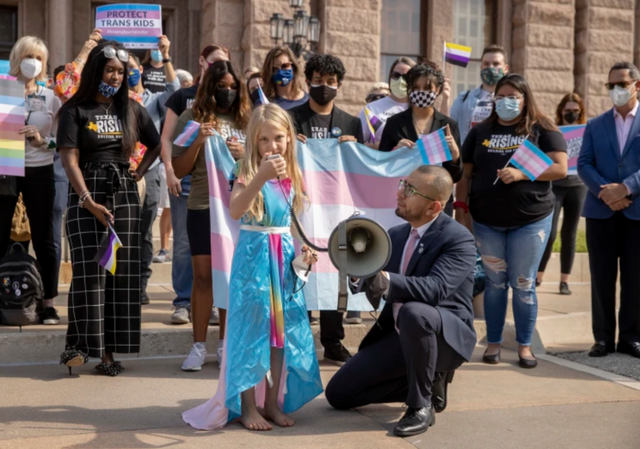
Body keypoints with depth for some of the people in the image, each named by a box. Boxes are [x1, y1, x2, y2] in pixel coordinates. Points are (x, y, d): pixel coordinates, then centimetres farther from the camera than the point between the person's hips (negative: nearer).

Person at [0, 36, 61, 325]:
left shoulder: (51, 98, 7)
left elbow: (61, 140, 5)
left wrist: (42, 140, -13)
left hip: (40, 172, 1)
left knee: (43, 238, 4)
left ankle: (48, 302, 10)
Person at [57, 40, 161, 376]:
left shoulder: (132, 109, 11)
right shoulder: (75, 110, -1)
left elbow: (156, 145, 22)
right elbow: (69, 160, -9)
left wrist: (138, 173, 6)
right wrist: (89, 202, -19)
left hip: (124, 194, 4)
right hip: (86, 195, -3)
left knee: (122, 272, -1)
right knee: (89, 271, -10)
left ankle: (108, 350, 4)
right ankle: (80, 345, -4)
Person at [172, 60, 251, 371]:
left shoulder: (245, 120, 7)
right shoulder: (192, 119, 1)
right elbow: (179, 171, 0)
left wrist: (244, 154, -8)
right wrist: (198, 143, -15)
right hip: (202, 208, -2)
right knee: (203, 275, -1)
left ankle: (225, 343, 18)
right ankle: (198, 346, 9)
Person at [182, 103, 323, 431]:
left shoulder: (291, 176, 9)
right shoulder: (246, 172, -9)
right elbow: (235, 211, -28)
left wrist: (303, 248, 3)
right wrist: (261, 176, -36)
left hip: (285, 256, 6)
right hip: (254, 255, -5)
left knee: (283, 328, 8)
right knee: (252, 327, -1)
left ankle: (273, 401, 20)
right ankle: (248, 406, 9)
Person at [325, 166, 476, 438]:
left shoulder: (458, 239, -16)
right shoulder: (396, 234, 7)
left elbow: (435, 289, -32)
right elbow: (381, 285, 7)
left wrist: (387, 281, -46)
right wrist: (365, 277, -17)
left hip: (445, 336, -7)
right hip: (398, 335, 7)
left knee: (413, 312, -41)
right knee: (338, 393, 2)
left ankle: (421, 405, -20)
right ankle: (429, 382, 12)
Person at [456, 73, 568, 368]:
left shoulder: (542, 129, 0)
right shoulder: (480, 132, 9)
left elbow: (560, 168, -8)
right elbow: (466, 173, 9)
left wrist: (521, 174, -19)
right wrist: (461, 209, 0)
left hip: (531, 220, -2)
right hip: (487, 222, 2)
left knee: (523, 285, 3)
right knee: (495, 282, 8)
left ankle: (525, 345, 15)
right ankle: (493, 342, 18)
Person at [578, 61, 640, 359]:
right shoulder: (595, 125, 13)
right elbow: (583, 165, 3)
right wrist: (605, 192, -13)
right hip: (600, 212, 2)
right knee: (602, 278, 4)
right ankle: (603, 337, 12)